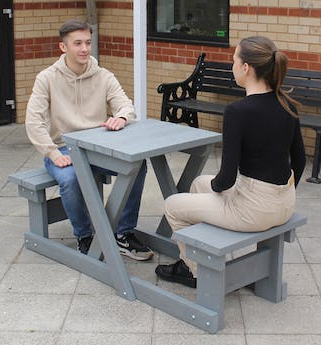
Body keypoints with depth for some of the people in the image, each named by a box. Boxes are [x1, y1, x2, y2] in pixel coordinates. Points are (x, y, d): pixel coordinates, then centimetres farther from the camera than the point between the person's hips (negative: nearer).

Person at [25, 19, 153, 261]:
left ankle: (124, 234, -9)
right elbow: (34, 122, -10)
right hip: (63, 148, -3)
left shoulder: (104, 77, 4)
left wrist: (121, 117, -31)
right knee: (70, 179, -36)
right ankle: (84, 237, -9)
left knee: (137, 165, -23)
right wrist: (54, 154, -22)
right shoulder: (47, 78, -3)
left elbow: (127, 105, -5)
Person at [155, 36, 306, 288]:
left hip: (254, 209, -8)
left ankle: (196, 271, 30)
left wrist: (214, 185, 2)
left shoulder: (239, 111, -23)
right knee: (200, 183, 30)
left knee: (173, 205, 15)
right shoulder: (288, 105, 0)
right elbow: (299, 159, 11)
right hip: (285, 205, 8)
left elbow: (227, 178, -21)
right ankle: (197, 259, 41)